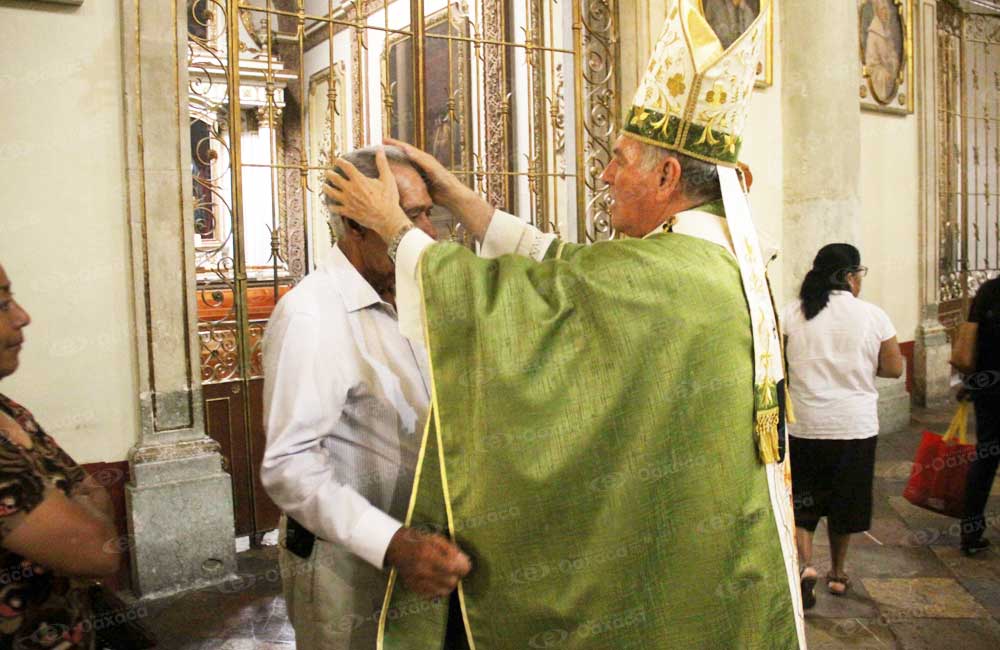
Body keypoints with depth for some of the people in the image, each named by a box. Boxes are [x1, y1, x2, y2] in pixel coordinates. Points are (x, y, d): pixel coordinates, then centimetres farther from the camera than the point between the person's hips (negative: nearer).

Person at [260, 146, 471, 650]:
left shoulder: (404, 301, 7)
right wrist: (395, 545, -37)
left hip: (408, 545, 8)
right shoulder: (310, 314, -22)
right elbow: (289, 466, -29)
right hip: (344, 564, -8)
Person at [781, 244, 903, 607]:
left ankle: (805, 564, -7)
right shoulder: (873, 316, -5)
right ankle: (837, 573, 30)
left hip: (803, 426, 0)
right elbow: (893, 369, -1)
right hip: (855, 426, 0)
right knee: (844, 502, 17)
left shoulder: (792, 315, -5)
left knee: (801, 500, 13)